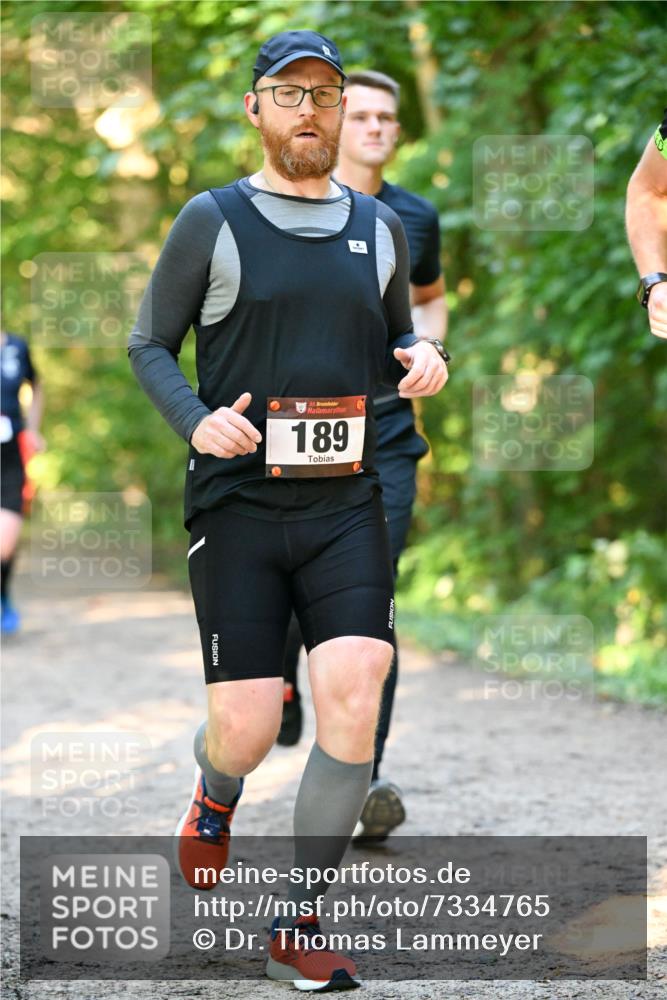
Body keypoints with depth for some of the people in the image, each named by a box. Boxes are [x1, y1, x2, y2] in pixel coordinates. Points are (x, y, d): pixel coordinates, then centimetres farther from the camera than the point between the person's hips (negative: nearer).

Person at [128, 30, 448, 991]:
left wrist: (424, 363, 0)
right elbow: (148, 343, 6)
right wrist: (195, 419, -13)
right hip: (237, 504, -2)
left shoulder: (380, 228, 12)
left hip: (346, 505, 3)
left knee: (353, 696, -16)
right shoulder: (212, 221, 1)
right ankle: (213, 795, 36)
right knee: (246, 731, -6)